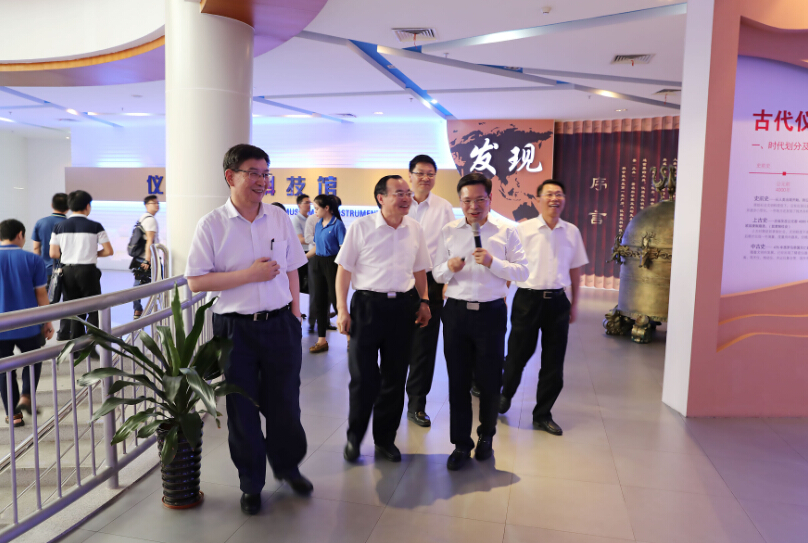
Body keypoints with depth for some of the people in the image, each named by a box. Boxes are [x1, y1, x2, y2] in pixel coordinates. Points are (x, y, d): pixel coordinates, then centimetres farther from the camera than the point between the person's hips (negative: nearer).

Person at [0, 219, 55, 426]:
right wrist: (48, 322, 6)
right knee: (33, 360, 22)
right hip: (28, 325, -1)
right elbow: (41, 293, -3)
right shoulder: (32, 260, -6)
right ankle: (26, 396, 3)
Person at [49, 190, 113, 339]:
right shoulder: (95, 226, -7)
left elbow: (53, 253, 3)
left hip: (67, 271, 4)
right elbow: (108, 251, -7)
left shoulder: (59, 226, 3)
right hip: (87, 270, -4)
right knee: (94, 309, 5)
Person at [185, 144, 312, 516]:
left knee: (285, 404, 12)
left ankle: (287, 466, 38)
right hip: (235, 328, -2)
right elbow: (196, 282, -9)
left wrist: (295, 317, 8)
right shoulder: (212, 224, -6)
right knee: (242, 409, 11)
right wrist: (250, 274, -16)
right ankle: (251, 483, 31)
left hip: (279, 324, 2)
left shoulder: (280, 219, 4)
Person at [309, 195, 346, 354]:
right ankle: (321, 340, 15)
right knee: (320, 302, 8)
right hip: (318, 263, 7)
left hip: (332, 263, -7)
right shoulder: (318, 224, 10)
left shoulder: (338, 224, -10)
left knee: (336, 300, -2)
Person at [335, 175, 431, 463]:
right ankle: (354, 437, 22)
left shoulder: (414, 228, 6)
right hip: (368, 305, -4)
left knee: (395, 377, 11)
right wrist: (342, 310, -8)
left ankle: (385, 438, 28)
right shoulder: (361, 227, -6)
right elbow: (344, 269, -3)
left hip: (403, 306, 4)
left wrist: (424, 301, 8)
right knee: (363, 377, 0)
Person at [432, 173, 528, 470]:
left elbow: (522, 271, -2)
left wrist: (493, 262, -17)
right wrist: (449, 267, -15)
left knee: (490, 379, 9)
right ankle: (461, 443, 21)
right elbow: (437, 274, 8)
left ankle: (486, 436, 33)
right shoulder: (448, 231, 6)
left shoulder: (506, 231, 1)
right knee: (458, 380, 6)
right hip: (456, 311, 1)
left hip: (491, 312, -1)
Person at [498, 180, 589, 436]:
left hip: (557, 301, 3)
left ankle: (542, 415, 24)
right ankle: (505, 394, 37)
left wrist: (574, 302, 13)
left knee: (554, 362, 8)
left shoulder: (571, 232, 6)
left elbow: (575, 268, 13)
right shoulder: (523, 229, -5)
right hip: (528, 299, -3)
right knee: (518, 354, 7)